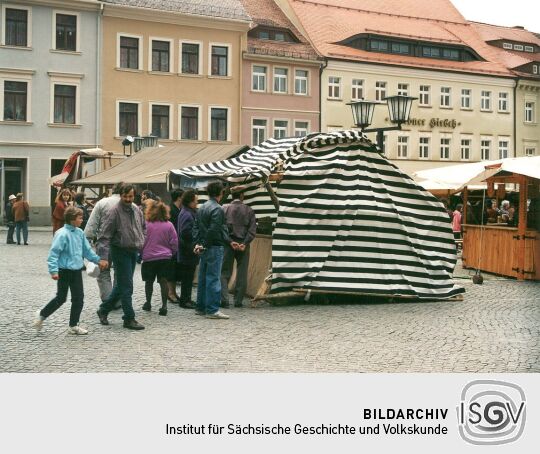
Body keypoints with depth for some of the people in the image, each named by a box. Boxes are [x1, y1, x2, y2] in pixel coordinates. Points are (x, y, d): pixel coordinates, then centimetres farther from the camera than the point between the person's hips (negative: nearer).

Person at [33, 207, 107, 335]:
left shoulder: (79, 233, 4)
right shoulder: (62, 234, -18)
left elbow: (87, 250, 15)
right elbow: (53, 253, -19)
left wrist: (98, 260, 14)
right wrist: (53, 270, -24)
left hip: (76, 271, 7)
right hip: (64, 271, -7)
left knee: (79, 298, 7)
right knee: (61, 298, 4)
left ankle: (73, 326, 17)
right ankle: (42, 315, 27)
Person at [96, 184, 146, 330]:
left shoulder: (136, 210, 6)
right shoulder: (114, 211, -14)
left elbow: (143, 228, 24)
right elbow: (105, 236, -17)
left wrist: (142, 242, 10)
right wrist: (103, 257, -25)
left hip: (134, 251, 7)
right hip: (120, 251, -7)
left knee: (121, 285, 16)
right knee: (126, 287, -4)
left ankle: (104, 310, 31)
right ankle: (129, 319, 5)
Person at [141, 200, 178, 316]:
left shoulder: (146, 224, -11)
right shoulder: (169, 225, -4)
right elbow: (174, 242, 0)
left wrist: (140, 254, 10)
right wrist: (171, 253, 15)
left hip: (148, 258, -1)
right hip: (165, 258, 1)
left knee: (149, 281, 15)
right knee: (164, 281, 2)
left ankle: (148, 303, 28)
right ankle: (164, 306, -2)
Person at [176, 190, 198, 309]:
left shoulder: (191, 212, 14)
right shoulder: (187, 215, -19)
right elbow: (186, 232, -27)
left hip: (189, 251, 10)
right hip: (188, 251, -10)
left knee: (188, 277, 16)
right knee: (187, 277, -2)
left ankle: (186, 299, 24)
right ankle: (185, 300, 5)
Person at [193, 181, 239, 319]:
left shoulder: (202, 208, 13)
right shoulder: (217, 209, -14)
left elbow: (196, 227, 12)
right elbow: (213, 230, -20)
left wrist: (197, 243, 7)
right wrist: (204, 245, -11)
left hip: (204, 249, 9)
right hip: (214, 247, -9)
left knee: (203, 278, 14)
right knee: (213, 278, -5)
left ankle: (200, 307, 21)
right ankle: (212, 310, -3)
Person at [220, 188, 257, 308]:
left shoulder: (224, 208, 1)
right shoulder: (249, 210, 2)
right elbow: (252, 230, -7)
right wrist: (244, 243, -10)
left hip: (228, 244, 0)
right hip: (243, 244, 0)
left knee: (225, 272, 6)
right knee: (242, 274, 9)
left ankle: (224, 299, -6)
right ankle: (238, 300, 9)